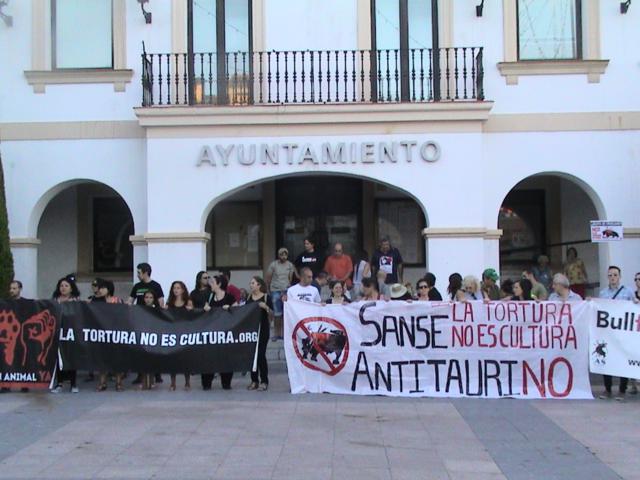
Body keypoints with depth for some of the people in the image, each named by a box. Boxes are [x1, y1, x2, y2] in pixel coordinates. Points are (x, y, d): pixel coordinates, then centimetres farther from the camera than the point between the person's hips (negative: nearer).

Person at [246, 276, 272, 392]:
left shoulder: (266, 297, -3)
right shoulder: (248, 298, 11)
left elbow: (272, 313, -6)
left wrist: (266, 307, -22)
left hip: (262, 329, -5)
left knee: (261, 354, -8)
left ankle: (264, 381, 0)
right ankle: (254, 381, 13)